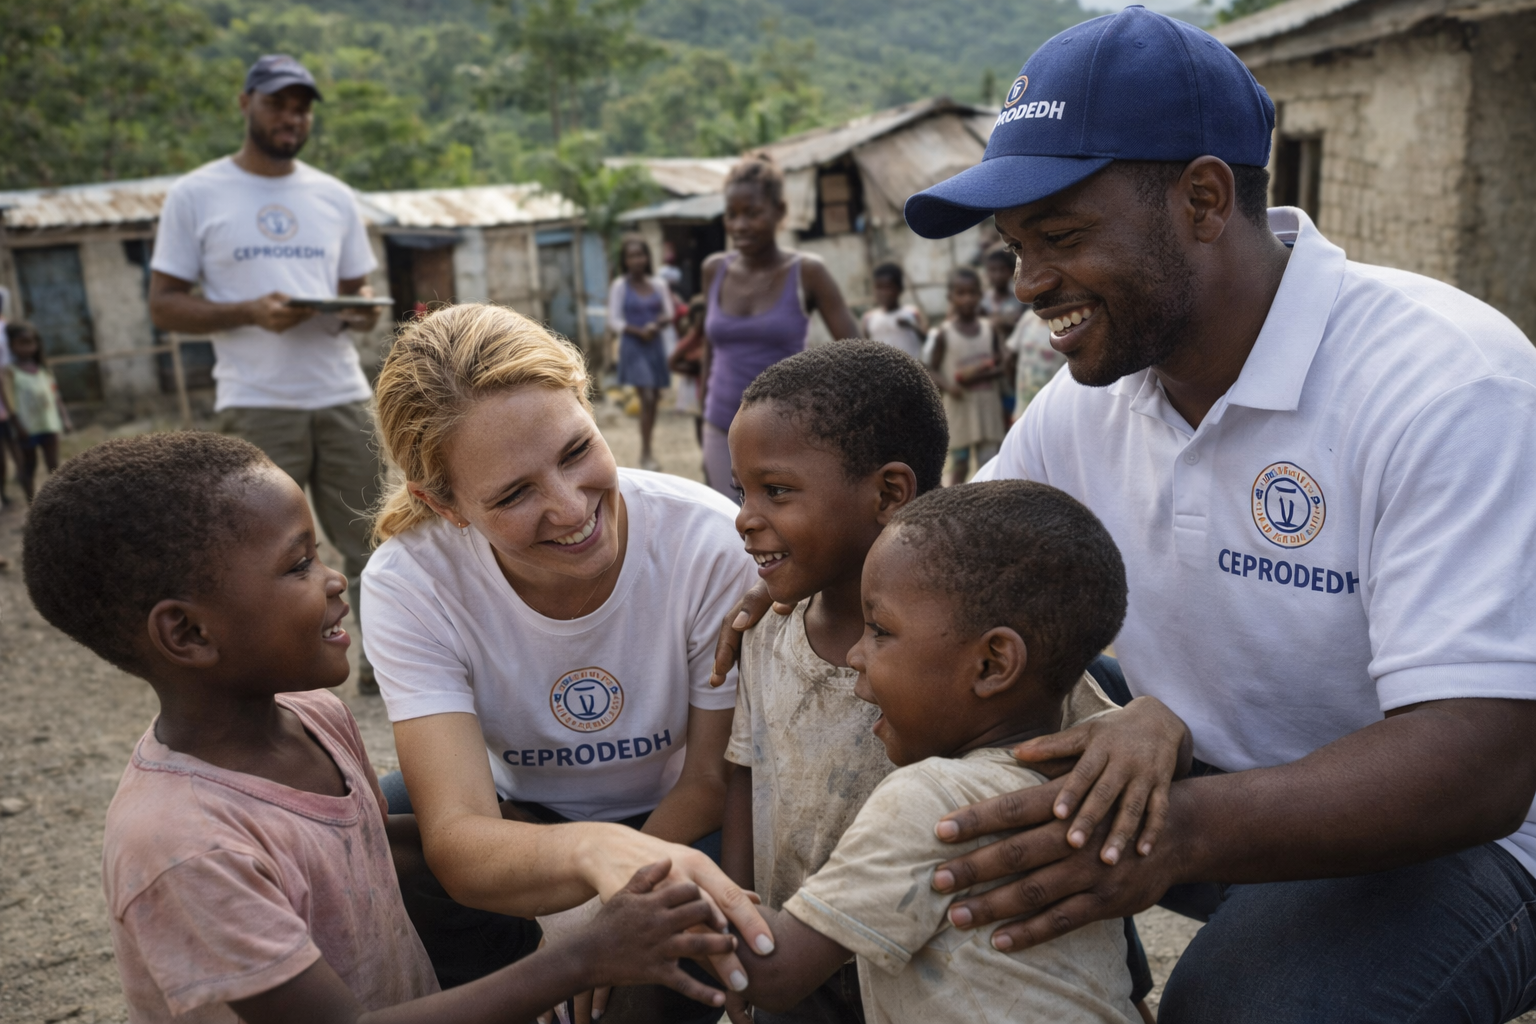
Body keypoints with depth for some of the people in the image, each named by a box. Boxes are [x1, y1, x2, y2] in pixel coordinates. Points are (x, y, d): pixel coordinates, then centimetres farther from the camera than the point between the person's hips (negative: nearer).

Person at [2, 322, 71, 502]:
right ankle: (32, 504, 12)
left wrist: (65, 418, 6)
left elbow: (56, 396, 13)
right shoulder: (9, 372, -3)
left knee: (54, 466, 4)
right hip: (27, 428, -3)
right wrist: (18, 425, -20)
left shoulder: (44, 370, 12)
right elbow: (9, 399, -11)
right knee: (29, 466, 6)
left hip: (49, 425, 3)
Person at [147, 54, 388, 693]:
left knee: (370, 542, 7)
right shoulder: (196, 196, 2)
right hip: (257, 407, -3)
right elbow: (164, 305, 0)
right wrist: (249, 312, -17)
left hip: (343, 398, 3)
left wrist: (362, 313, -7)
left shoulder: (335, 198, 13)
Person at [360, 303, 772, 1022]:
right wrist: (594, 852, -55)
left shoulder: (710, 545, -26)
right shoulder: (408, 583, -23)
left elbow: (714, 779, -13)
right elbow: (457, 840, -33)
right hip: (514, 815, 2)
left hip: (674, 820, -1)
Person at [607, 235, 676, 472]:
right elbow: (615, 320, -7)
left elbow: (669, 314, 7)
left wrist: (658, 324, -15)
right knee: (647, 399, -12)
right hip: (633, 347, -4)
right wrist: (639, 332, -20)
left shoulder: (658, 284, 5)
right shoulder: (619, 286, -5)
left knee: (654, 400, 9)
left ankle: (647, 451, 21)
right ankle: (645, 454, -4)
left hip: (656, 346, 4)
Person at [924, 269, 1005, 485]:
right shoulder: (944, 333, -5)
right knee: (959, 465, 4)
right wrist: (947, 386, -21)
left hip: (988, 406, 2)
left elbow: (1000, 367, 5)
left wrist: (980, 374, -16)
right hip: (959, 407, -2)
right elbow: (931, 370, -2)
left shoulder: (989, 329, 3)